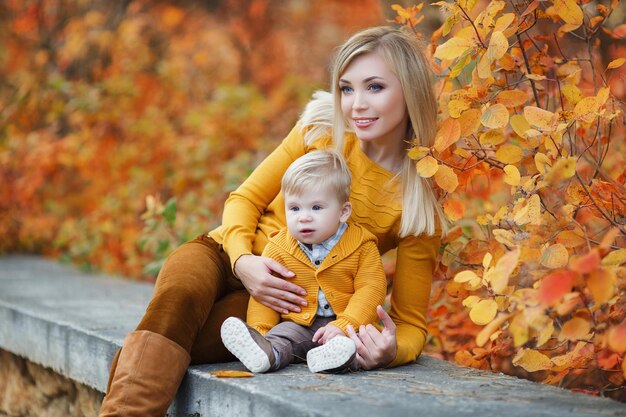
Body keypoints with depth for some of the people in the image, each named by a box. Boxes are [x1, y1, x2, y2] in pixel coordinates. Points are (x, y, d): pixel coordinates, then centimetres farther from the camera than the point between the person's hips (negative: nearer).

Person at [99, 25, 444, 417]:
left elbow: (411, 322, -8)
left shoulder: (419, 204, -12)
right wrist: (242, 260, -20)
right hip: (227, 254, 2)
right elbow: (245, 198, 2)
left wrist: (392, 351, -33)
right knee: (179, 293, -36)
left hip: (291, 305, -2)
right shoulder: (321, 131, -7)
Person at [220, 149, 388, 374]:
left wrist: (343, 326, -24)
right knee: (283, 333, -27)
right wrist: (259, 329, -13)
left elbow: (370, 288, -10)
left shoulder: (361, 245, -3)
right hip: (299, 324, 2)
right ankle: (269, 353, -57)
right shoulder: (277, 248, 3)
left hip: (345, 323, -1)